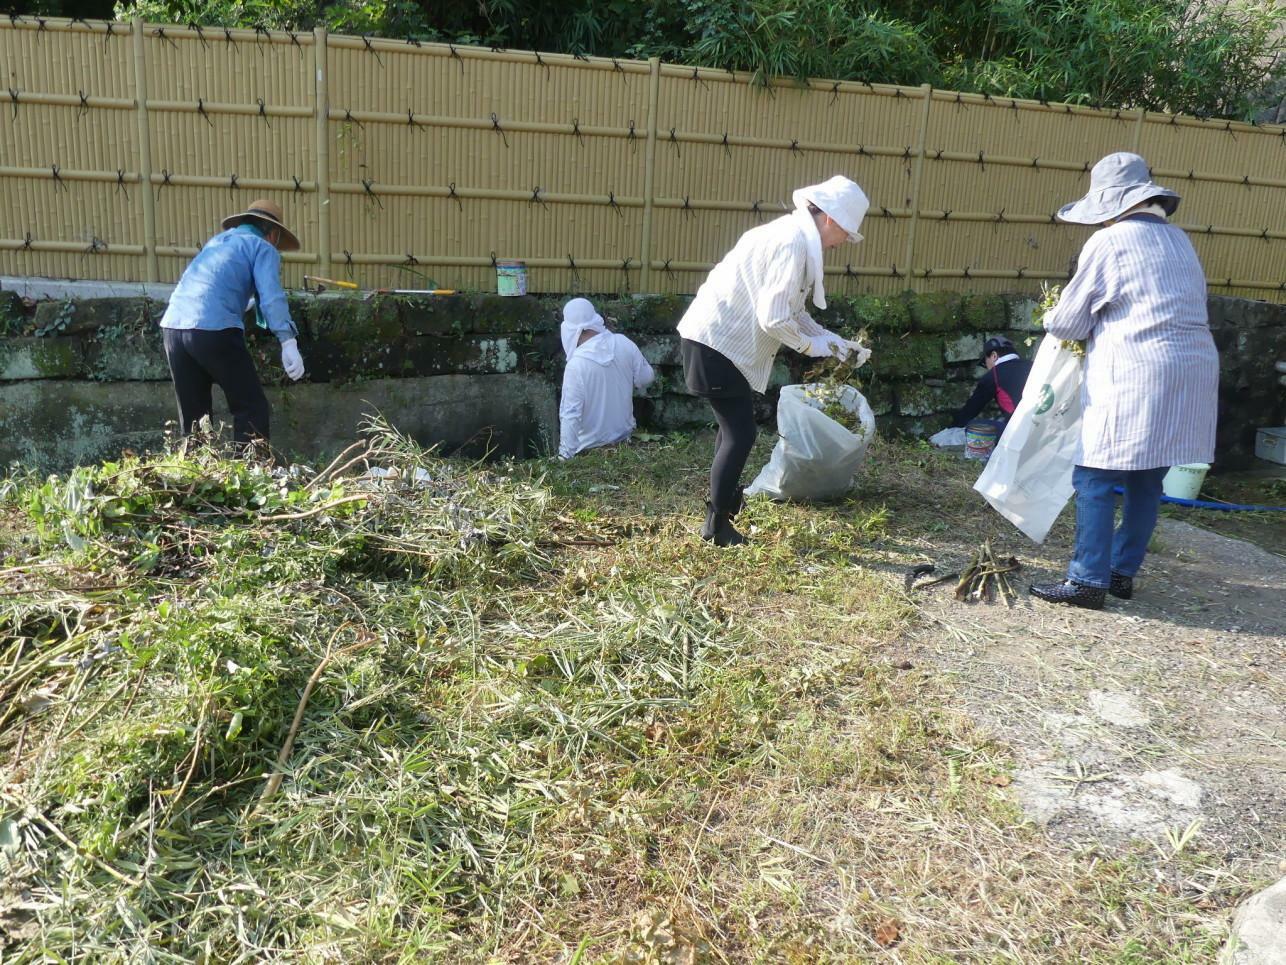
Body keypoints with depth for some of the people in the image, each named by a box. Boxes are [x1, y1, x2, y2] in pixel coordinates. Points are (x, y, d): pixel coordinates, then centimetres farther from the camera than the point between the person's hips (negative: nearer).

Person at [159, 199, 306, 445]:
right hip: (214, 330, -7)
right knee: (251, 408, 0)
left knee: (192, 415, 13)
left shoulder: (216, 241, 29)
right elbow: (271, 297, -8)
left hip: (173, 326, 7)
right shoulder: (263, 247, 9)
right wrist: (289, 341, -16)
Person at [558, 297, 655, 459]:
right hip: (624, 435, 5)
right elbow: (646, 379, -1)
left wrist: (565, 456, -18)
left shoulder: (576, 364, -27)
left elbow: (570, 415, -25)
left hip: (590, 447, -4)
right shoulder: (624, 343, -14)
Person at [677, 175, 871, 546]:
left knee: (734, 429, 22)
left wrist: (832, 340, 12)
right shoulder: (793, 243, -20)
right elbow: (775, 318, -25)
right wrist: (812, 346, -9)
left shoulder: (793, 236, 12)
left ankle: (721, 505, 37)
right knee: (741, 435, -5)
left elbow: (791, 309, 19)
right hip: (717, 344, -11)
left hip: (720, 339, 11)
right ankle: (717, 527, 5)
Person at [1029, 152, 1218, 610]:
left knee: (1096, 478, -3)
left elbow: (1069, 322, -1)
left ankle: (1088, 580, -3)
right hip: (1192, 370, 8)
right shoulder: (1178, 239, 17)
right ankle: (1123, 571, 21)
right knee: (1147, 480, 12)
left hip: (1135, 376, -8)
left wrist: (1052, 319, 21)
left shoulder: (1108, 242, -5)